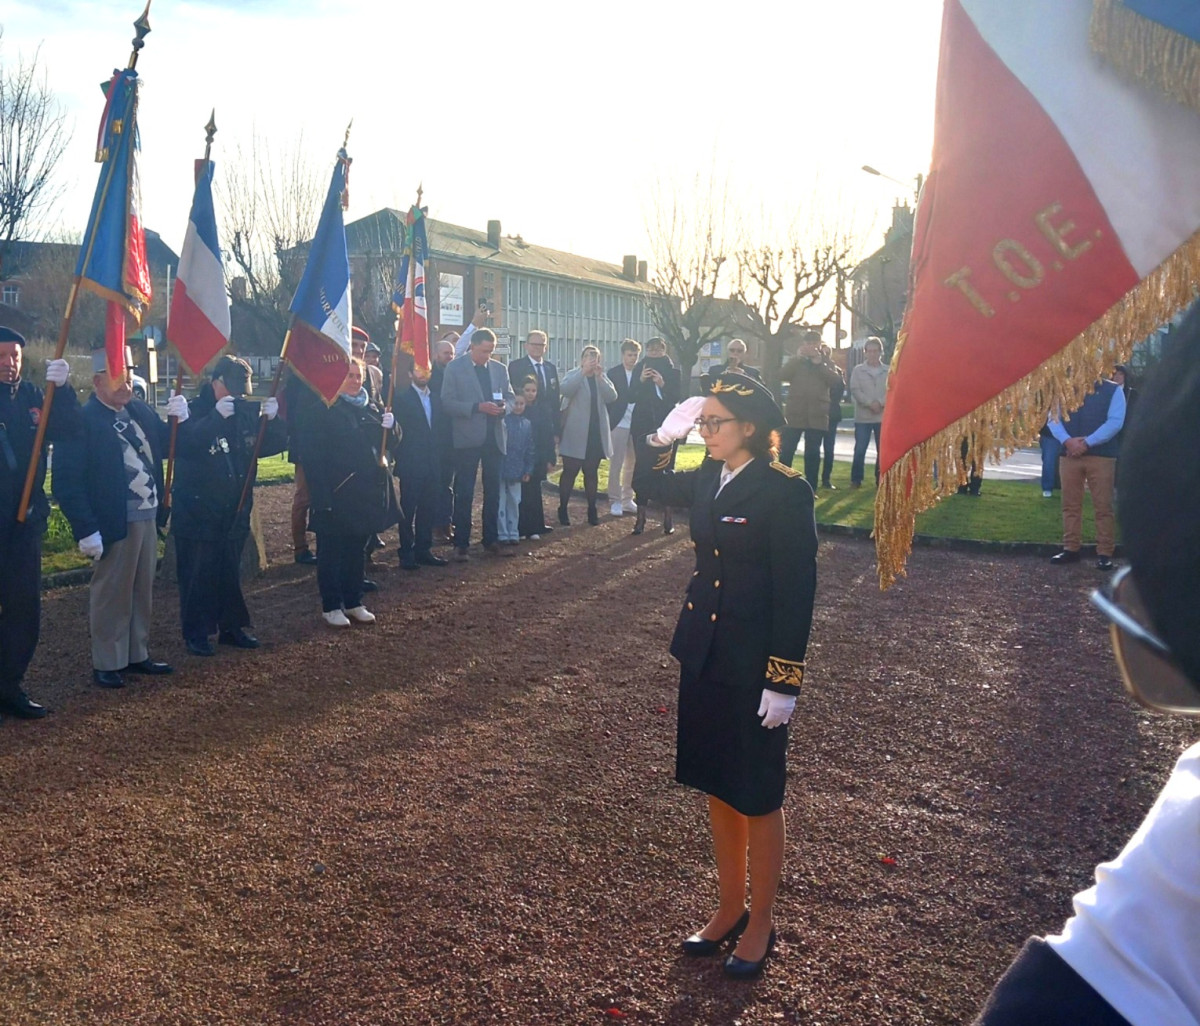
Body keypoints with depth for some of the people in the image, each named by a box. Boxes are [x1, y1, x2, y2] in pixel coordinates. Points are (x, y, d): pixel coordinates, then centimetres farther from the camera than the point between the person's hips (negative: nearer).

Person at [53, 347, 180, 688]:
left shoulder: (139, 410, 8)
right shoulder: (82, 420, -14)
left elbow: (167, 446, 16)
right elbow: (67, 482, -18)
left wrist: (178, 420, -4)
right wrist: (86, 530, -22)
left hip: (148, 517, 7)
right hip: (115, 523, -7)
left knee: (142, 592, 17)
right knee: (110, 594, 5)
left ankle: (137, 654, 30)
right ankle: (106, 664, 17)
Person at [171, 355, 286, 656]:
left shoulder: (247, 412, 5)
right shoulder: (193, 411, -10)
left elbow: (274, 445, 0)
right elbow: (182, 445, -28)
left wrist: (272, 419, -19)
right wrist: (216, 417, -36)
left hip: (235, 512, 5)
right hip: (196, 513, -5)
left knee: (231, 573, 14)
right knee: (198, 575, 2)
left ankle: (231, 627, 26)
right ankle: (196, 633, 13)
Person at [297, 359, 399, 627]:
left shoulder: (369, 409, 12)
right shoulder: (321, 411, -9)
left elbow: (387, 444, 15)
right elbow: (314, 455, -15)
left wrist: (389, 427, -8)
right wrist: (321, 497, -21)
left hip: (367, 491, 6)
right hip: (335, 494, -6)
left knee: (357, 549, 15)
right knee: (331, 551, 3)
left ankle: (354, 602, 25)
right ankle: (331, 606, 12)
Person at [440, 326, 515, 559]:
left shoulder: (499, 368, 9)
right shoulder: (454, 367, -4)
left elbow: (510, 397, 15)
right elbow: (447, 402, -10)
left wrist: (504, 406, -9)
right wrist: (478, 407, -20)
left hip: (494, 437, 4)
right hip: (468, 439, -4)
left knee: (493, 491, 10)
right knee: (464, 494, 1)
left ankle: (490, 540, 20)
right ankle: (461, 544, 8)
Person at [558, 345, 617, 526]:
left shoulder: (603, 377, 11)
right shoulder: (573, 375, 0)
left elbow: (612, 397, -6)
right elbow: (565, 390, -22)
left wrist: (599, 376, -16)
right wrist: (583, 371, -26)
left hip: (596, 433, 4)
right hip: (575, 433, -4)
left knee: (592, 472, 9)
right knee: (570, 472, -1)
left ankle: (592, 510, 15)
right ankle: (563, 509, 6)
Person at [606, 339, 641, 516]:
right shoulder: (613, 373, 0)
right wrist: (609, 421, -7)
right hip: (618, 423, -3)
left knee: (632, 464, 10)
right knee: (616, 464, -1)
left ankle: (627, 499, 19)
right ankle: (615, 501, 6)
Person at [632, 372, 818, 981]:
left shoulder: (785, 492, -16)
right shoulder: (707, 480, 4)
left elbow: (796, 591, -16)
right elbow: (648, 485, 22)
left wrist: (784, 681, -17)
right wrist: (666, 435, 5)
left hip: (753, 666, -7)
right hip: (703, 656, 7)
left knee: (756, 797, 8)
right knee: (717, 790, 17)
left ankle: (761, 923, 27)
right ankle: (729, 908, 35)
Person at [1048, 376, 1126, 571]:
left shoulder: (1113, 390, 5)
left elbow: (1115, 422, -6)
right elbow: (1054, 419, 5)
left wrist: (1087, 443, -15)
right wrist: (1067, 441, -13)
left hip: (1101, 455, -3)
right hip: (1069, 454, 3)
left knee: (1103, 506, -3)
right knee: (1070, 504, 7)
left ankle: (1105, 553, 1)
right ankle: (1070, 548, 15)